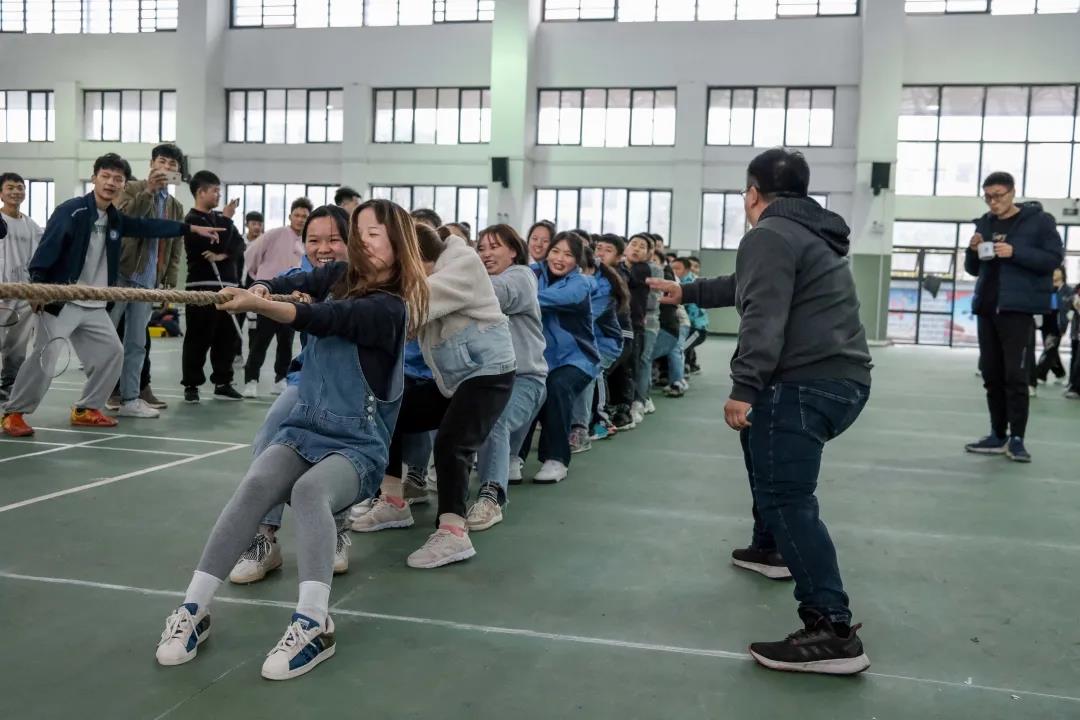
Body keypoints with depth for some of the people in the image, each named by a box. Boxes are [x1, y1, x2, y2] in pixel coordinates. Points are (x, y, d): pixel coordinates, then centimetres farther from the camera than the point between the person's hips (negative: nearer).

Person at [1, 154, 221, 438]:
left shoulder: (115, 219, 9)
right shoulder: (70, 211, -13)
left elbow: (149, 226, 18)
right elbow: (46, 249, -18)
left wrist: (193, 228, 18)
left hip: (94, 306, 8)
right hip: (60, 300, -8)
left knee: (112, 352, 7)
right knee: (44, 359, -11)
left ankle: (86, 409, 20)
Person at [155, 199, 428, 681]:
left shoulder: (390, 307, -11)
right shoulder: (340, 277, 10)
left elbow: (321, 319, -25)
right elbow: (286, 284, -4)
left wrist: (256, 307, -39)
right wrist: (259, 290, -26)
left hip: (357, 444, -4)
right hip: (303, 428, 5)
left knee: (309, 491, -35)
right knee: (255, 484, -25)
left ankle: (313, 625, -40)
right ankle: (194, 609, -21)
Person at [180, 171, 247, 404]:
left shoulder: (219, 218, 18)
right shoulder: (193, 220, -5)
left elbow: (239, 244, 9)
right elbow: (217, 243, -17)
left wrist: (223, 255, -10)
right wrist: (226, 219, -5)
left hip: (227, 284, 7)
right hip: (203, 286, -7)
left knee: (227, 337, 8)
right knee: (198, 338, -5)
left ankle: (222, 383, 16)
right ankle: (191, 385, 3)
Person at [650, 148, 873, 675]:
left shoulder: (769, 235, -7)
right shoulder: (810, 235, 25)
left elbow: (762, 317, -21)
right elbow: (747, 286, 38)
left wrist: (744, 388, -25)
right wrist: (688, 292, 46)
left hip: (808, 381, -11)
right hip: (844, 377, 11)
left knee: (786, 496, -15)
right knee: (762, 447, 32)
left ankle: (832, 632, -21)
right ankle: (770, 549, 47)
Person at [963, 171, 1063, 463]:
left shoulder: (1039, 220, -2)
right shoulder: (984, 224, 14)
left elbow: (1054, 258, -9)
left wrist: (1015, 252, -20)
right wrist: (973, 251, -3)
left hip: (1018, 309, -6)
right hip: (987, 308, 6)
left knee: (1015, 375, -8)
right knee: (991, 375, 8)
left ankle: (1016, 439, -1)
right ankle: (998, 436, 16)